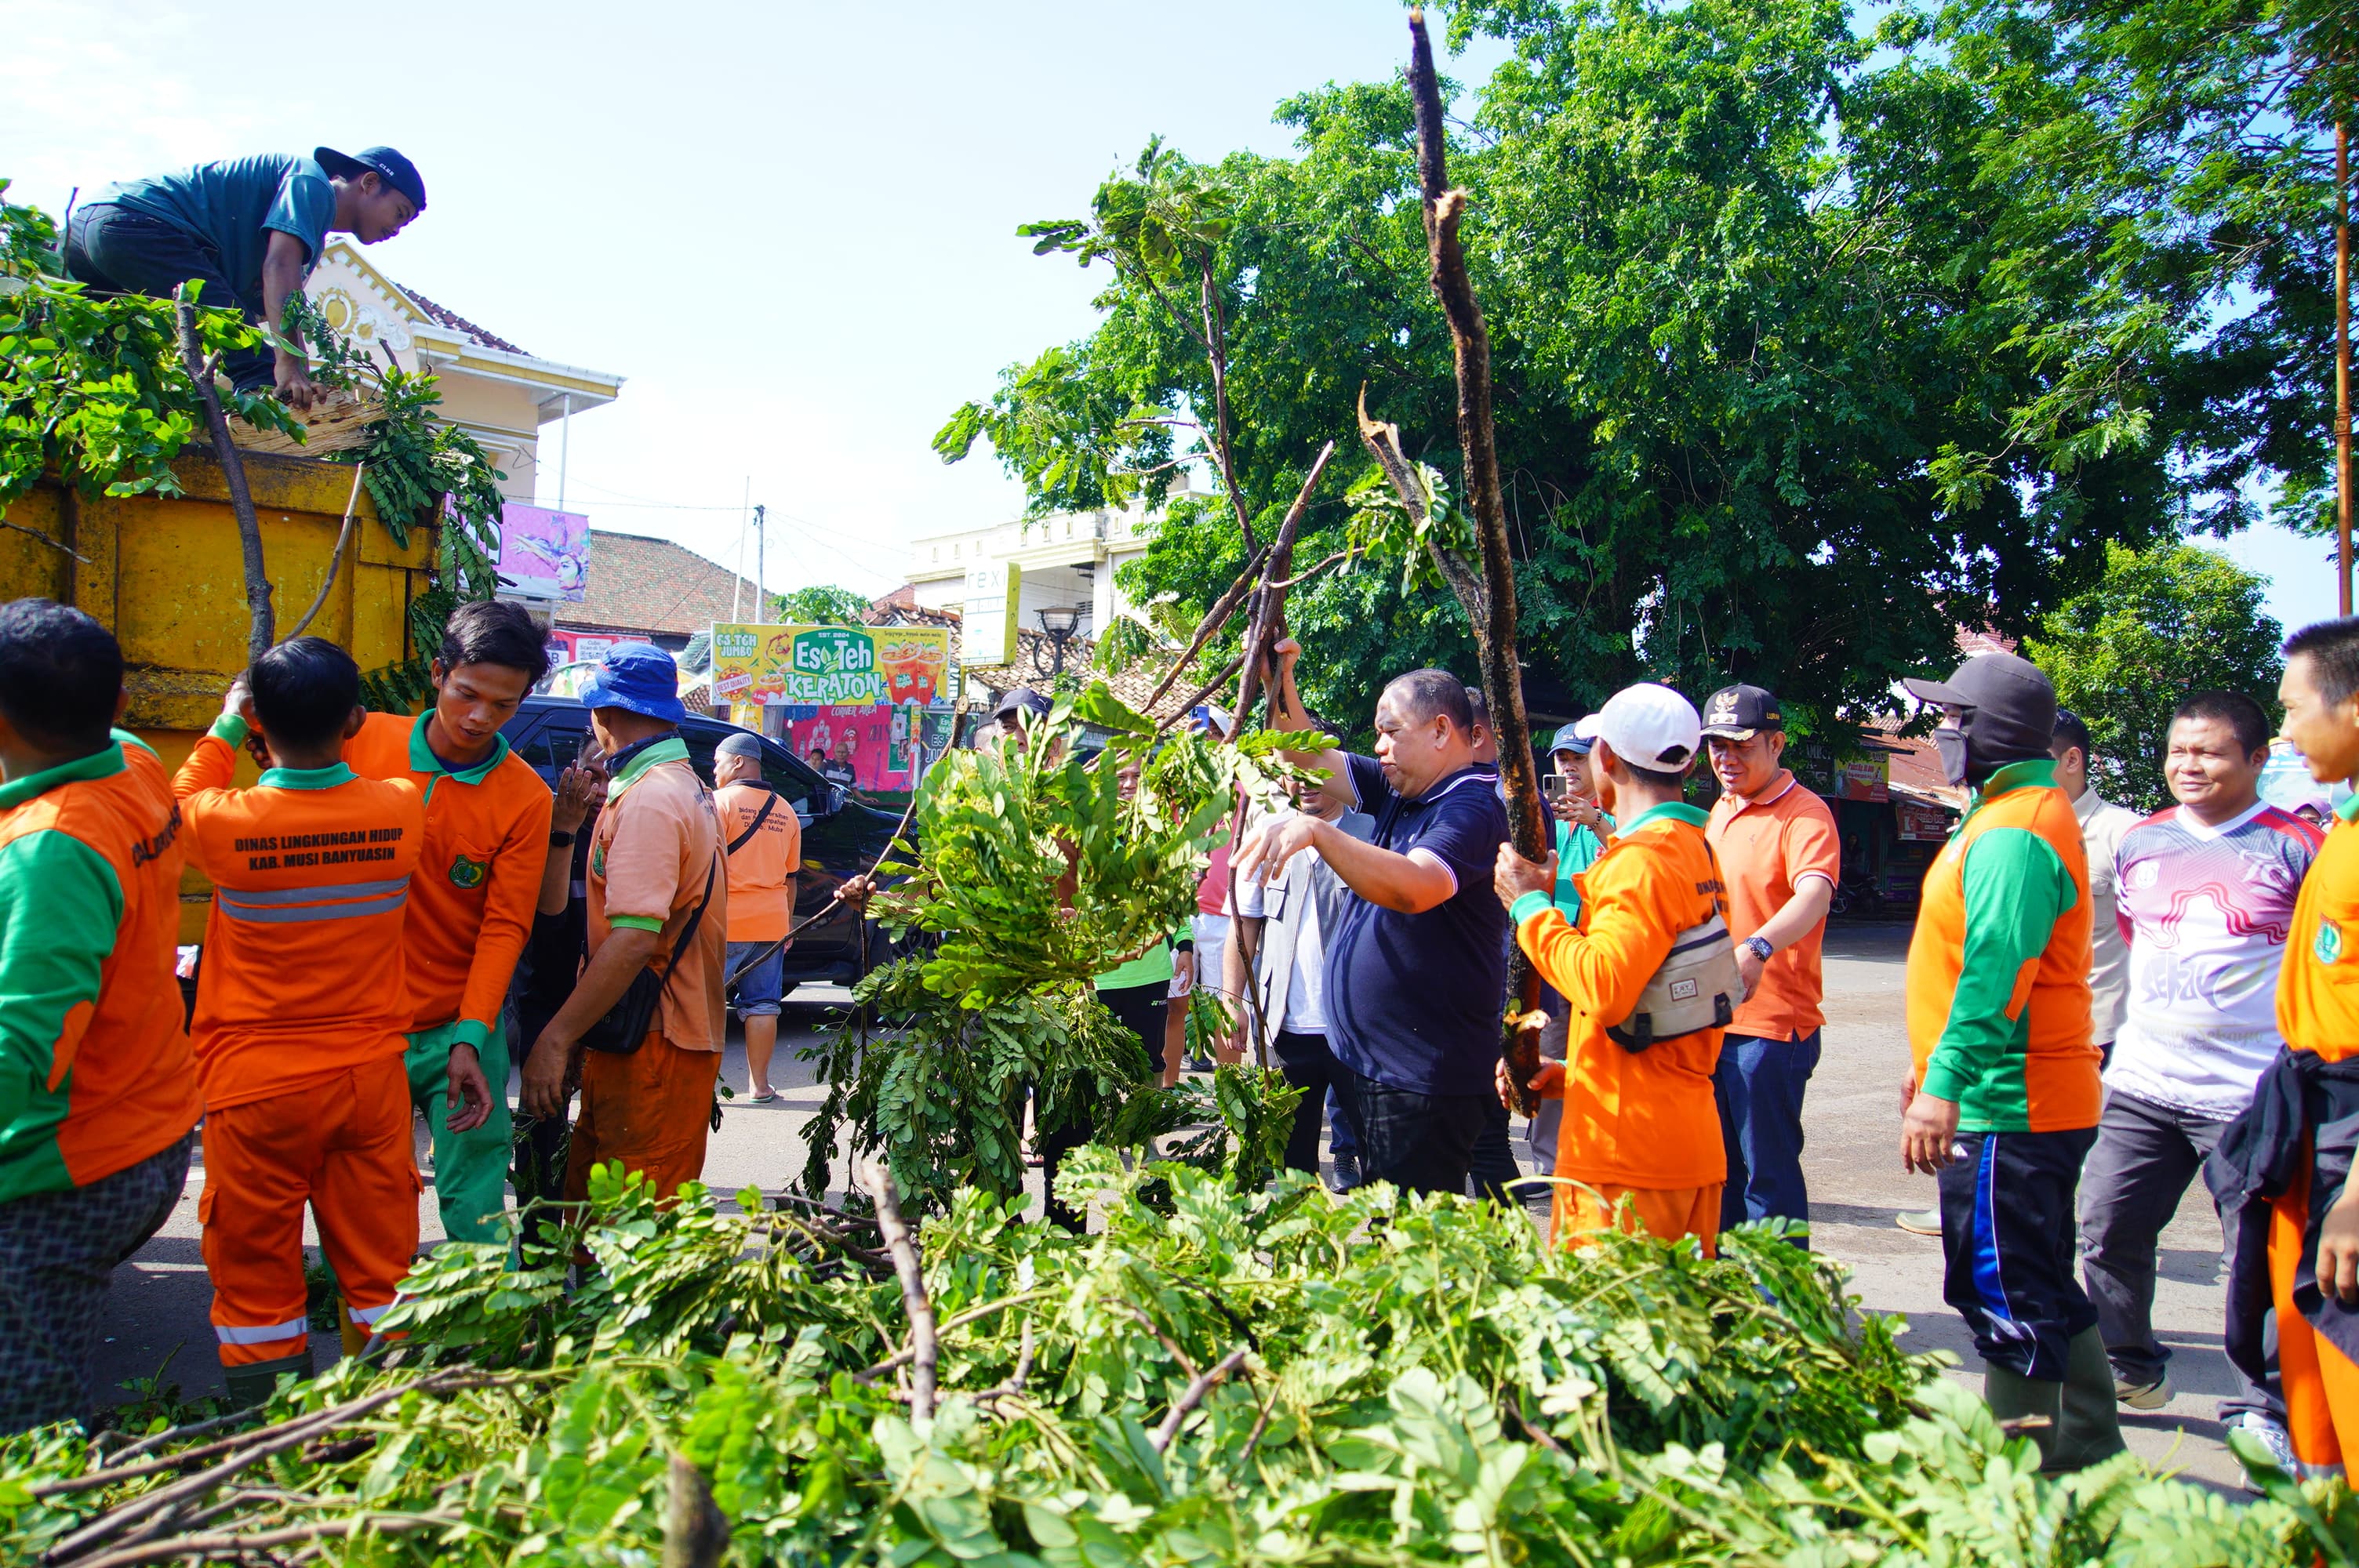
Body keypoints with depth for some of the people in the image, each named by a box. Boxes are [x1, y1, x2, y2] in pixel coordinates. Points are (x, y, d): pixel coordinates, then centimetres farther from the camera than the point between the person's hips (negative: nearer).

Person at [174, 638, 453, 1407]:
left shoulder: (225, 824, -15)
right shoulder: (402, 809, -8)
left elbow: (184, 795, 11)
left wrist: (226, 725, 21)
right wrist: (338, 724, 23)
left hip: (255, 1087, -2)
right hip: (370, 1077, 2)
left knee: (257, 1278, 11)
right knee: (380, 1267, 12)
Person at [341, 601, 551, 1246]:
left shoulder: (525, 798, -7)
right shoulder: (364, 741, -2)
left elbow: (504, 927, -8)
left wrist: (470, 1038, -14)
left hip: (459, 1029, -1)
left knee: (476, 1211, 1)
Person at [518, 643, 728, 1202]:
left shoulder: (648, 802, -17)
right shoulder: (685, 785, 18)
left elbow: (634, 941, -26)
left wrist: (557, 1038, -24)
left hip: (654, 1051, -11)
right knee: (587, 1201, 18)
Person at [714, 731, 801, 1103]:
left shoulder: (721, 801, -5)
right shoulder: (786, 811, 13)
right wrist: (787, 923, 22)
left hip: (725, 922, -5)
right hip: (771, 924, 5)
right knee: (763, 1004, 8)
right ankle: (759, 1084, 10)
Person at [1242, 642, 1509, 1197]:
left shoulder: (1473, 807, -17)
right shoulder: (1400, 790, 11)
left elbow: (1415, 888, -35)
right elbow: (1310, 757, 17)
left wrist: (1316, 830, -42)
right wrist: (1280, 679, 4)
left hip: (1426, 1079, -10)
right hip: (1368, 1063, 10)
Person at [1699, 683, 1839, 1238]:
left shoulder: (1804, 813, -13)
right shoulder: (1721, 809, 13)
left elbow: (1813, 895, -32)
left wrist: (1758, 947, -49)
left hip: (1772, 1025, -9)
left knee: (1769, 1172, -2)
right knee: (1720, 1167, 18)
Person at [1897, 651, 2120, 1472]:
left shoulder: (2014, 834, -18)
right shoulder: (2023, 812, 17)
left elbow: (1994, 968, -28)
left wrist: (1948, 1083, -32)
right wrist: (1939, 1065, 25)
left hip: (2005, 1108, -11)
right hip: (2030, 1100, 11)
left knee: (2010, 1305, -3)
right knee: (2043, 1296, 20)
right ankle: (2090, 1460, 32)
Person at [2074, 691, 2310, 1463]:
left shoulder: (2296, 847, -4)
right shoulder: (2140, 842, 9)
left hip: (2251, 1094, -4)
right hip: (2141, 1084, 4)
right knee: (2107, 1231, 6)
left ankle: (2264, 1412, 19)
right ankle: (2132, 1370, 26)